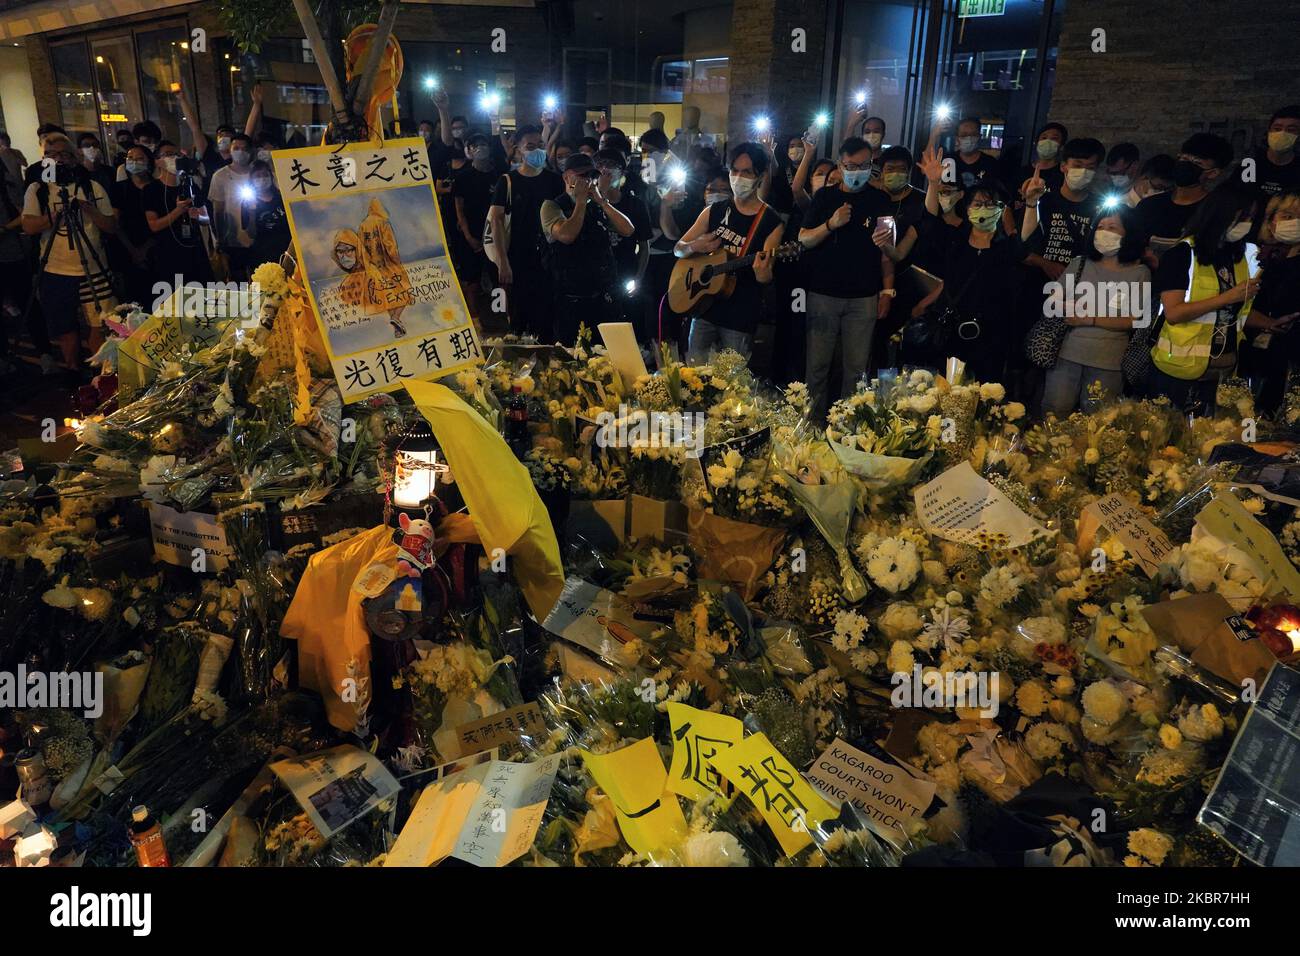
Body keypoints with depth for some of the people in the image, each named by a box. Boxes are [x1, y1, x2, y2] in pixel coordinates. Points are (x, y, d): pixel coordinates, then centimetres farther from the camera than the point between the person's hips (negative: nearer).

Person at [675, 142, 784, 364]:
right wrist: (694, 247, -12)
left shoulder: (772, 223, -4)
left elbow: (767, 278, -8)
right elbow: (678, 249, 10)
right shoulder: (714, 212, 6)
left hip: (740, 320, -3)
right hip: (702, 307, 3)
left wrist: (762, 274, -32)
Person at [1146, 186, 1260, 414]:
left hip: (1223, 370, 6)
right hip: (1180, 370, -6)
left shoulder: (1238, 257, 12)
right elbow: (1173, 313, -18)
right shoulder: (1183, 254, -8)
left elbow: (1238, 312, 22)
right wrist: (1228, 296, -18)